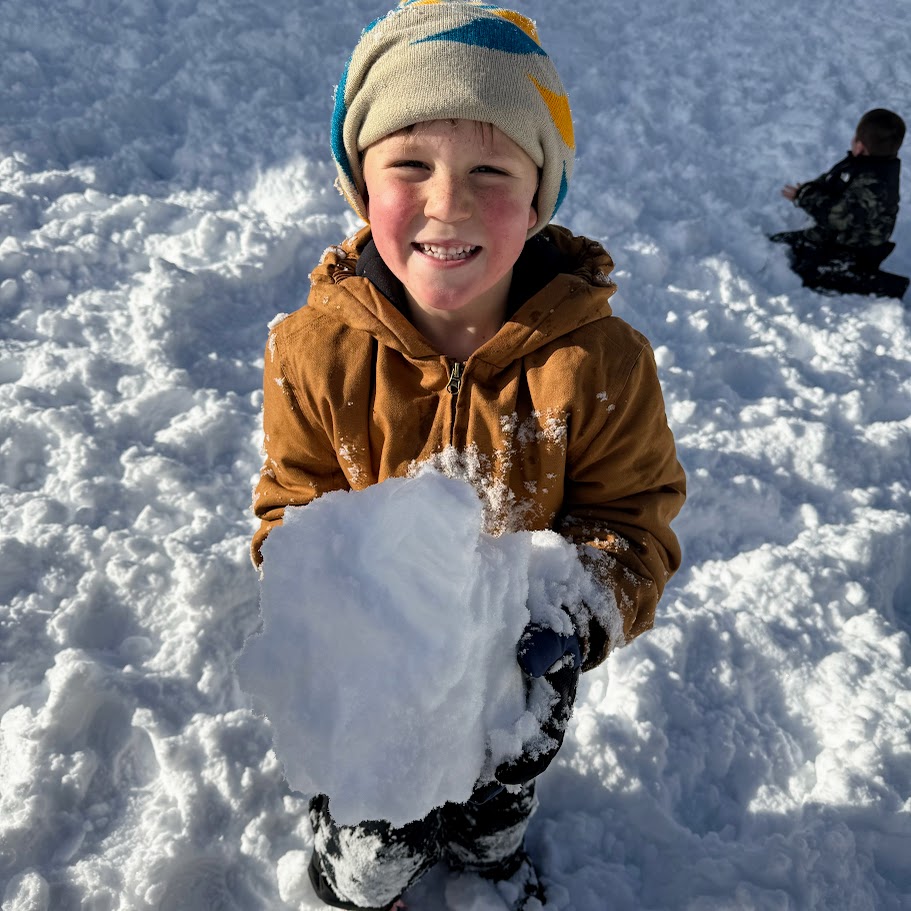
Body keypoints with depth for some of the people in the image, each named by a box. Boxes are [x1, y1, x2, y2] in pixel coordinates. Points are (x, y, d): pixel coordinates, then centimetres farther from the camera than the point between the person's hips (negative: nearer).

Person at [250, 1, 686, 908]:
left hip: (523, 670, 1)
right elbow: (293, 510, -12)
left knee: (503, 795, 35)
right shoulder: (314, 350, -24)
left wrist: (581, 611, -35)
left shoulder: (600, 361, -25)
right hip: (371, 671, -1)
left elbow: (633, 518, -15)